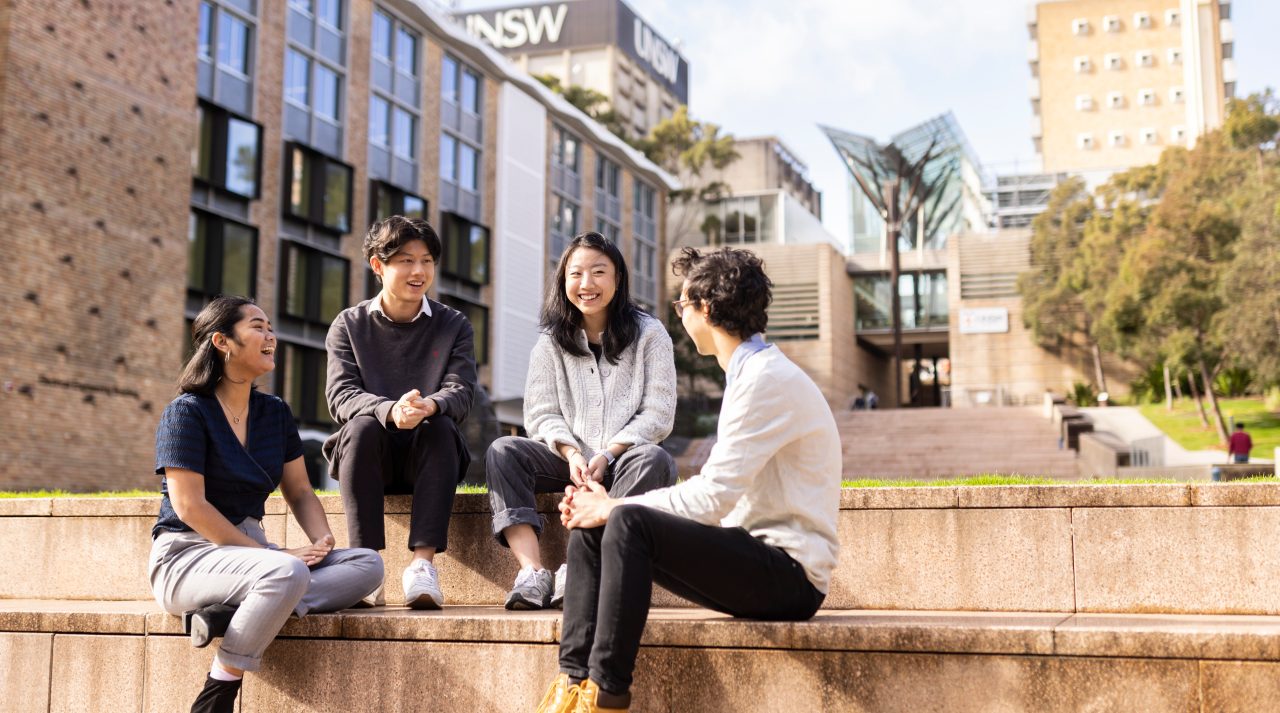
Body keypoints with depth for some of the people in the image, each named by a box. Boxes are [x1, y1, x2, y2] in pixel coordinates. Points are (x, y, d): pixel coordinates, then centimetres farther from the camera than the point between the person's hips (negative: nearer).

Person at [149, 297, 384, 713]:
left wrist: (323, 539, -8)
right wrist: (270, 554, -19)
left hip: (248, 549, 7)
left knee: (368, 565, -13)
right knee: (286, 573, -37)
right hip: (187, 555, -7)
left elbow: (300, 492, 14)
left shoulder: (275, 413, 13)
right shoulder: (187, 412, -7)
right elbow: (189, 506, -15)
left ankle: (226, 612, -26)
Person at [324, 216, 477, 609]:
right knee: (362, 425, -32)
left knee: (441, 426, -31)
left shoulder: (453, 326, 6)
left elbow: (460, 393, -8)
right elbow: (341, 395, -10)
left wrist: (430, 406, -34)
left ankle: (423, 562, -39)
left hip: (425, 458, 0)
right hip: (370, 457, 0)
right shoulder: (349, 325, 4)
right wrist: (390, 410, -33)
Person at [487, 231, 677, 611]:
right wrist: (572, 455, -16)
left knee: (654, 459, -35)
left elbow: (658, 414, -4)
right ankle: (532, 572, -38)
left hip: (624, 460, -2)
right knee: (503, 451, -23)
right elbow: (541, 414, 4)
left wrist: (607, 455, -17)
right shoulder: (551, 342, 12)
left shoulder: (649, 334, 4)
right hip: (570, 461, 2)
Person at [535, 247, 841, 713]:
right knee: (589, 525, 1)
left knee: (629, 523, -26)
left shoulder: (767, 379, -14)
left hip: (790, 574, -10)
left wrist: (614, 507, -11)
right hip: (754, 558, 10)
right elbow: (715, 493, 13)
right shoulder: (750, 374, 17)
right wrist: (607, 506, 1)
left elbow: (712, 498, -21)